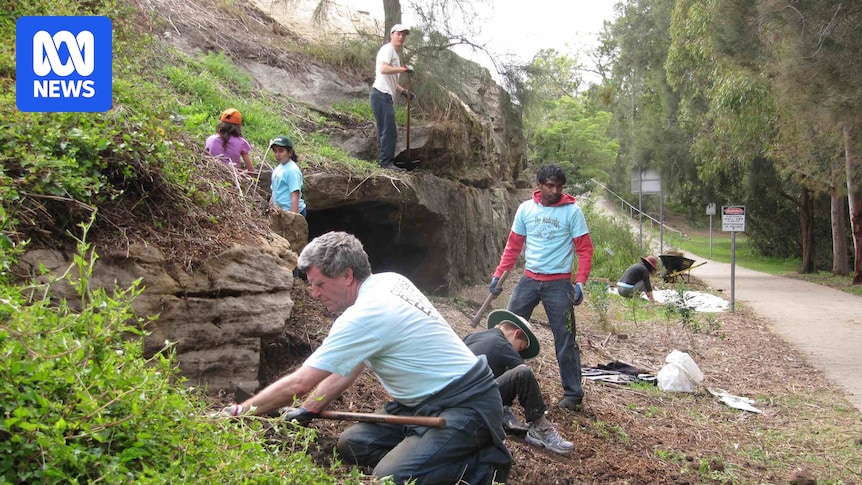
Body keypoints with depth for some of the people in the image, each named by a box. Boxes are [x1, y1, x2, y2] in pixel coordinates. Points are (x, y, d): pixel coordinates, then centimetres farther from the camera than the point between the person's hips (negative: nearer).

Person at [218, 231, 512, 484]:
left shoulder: (365, 315, -23)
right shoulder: (388, 281, 4)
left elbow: (299, 383, -20)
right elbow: (349, 364, 13)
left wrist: (239, 412, -8)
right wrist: (307, 411, 10)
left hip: (466, 406, -9)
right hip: (427, 402, 9)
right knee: (352, 445, 6)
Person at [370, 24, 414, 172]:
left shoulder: (395, 53, 26)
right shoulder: (388, 49, -6)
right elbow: (383, 69, -23)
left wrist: (404, 92, 25)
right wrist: (404, 68, -19)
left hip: (385, 96, 10)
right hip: (381, 94, -10)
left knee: (388, 131, 11)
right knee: (389, 131, -12)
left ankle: (386, 161, 16)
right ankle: (387, 162, -11)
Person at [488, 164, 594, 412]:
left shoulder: (572, 211, -6)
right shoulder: (526, 208, 3)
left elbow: (585, 250, -5)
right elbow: (513, 246, 10)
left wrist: (580, 283, -15)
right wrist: (498, 275, 5)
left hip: (559, 283, -3)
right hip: (529, 279, 4)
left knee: (565, 340, 0)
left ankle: (573, 393, 11)